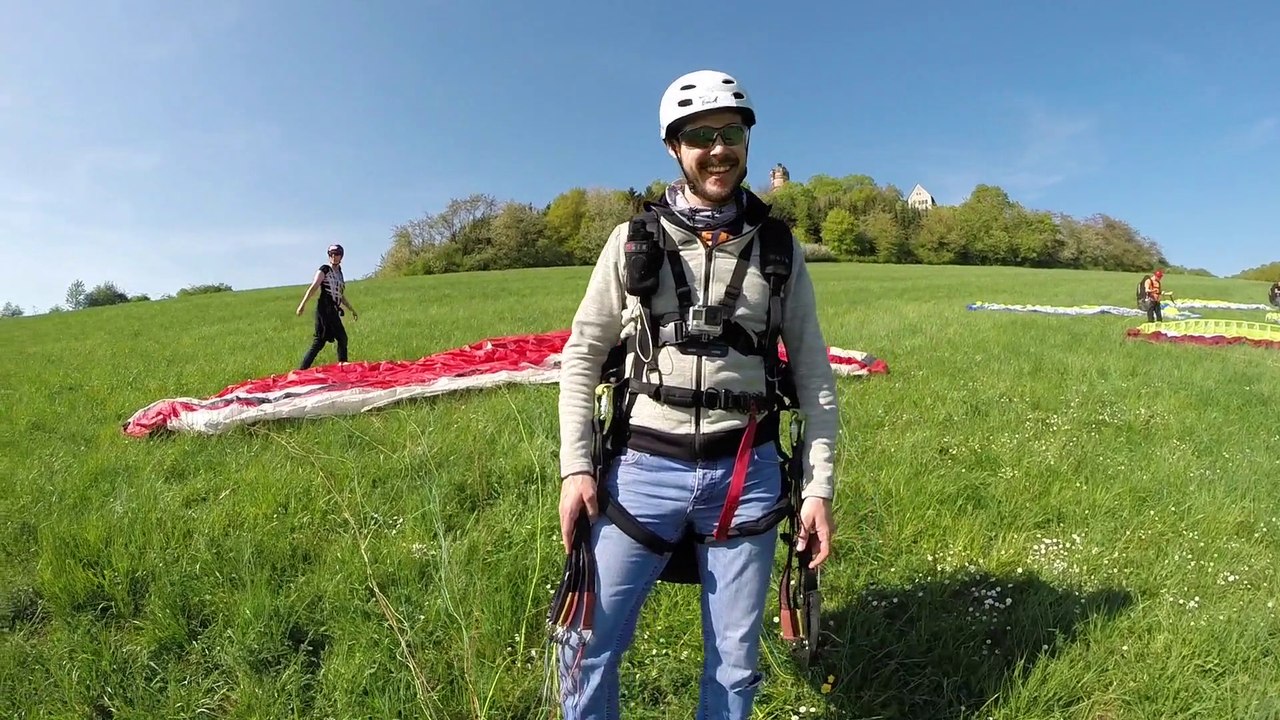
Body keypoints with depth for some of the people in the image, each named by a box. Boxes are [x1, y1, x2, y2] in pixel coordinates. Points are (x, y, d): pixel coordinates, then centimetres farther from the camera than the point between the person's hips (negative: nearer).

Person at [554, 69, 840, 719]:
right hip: (645, 468, -1)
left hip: (747, 474, 1)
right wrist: (575, 467, -4)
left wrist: (820, 486, 2)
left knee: (735, 659, 14)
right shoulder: (635, 238, 1)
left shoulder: (777, 245, 4)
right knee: (590, 643, 5)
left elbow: (813, 373, 7)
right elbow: (581, 356, 3)